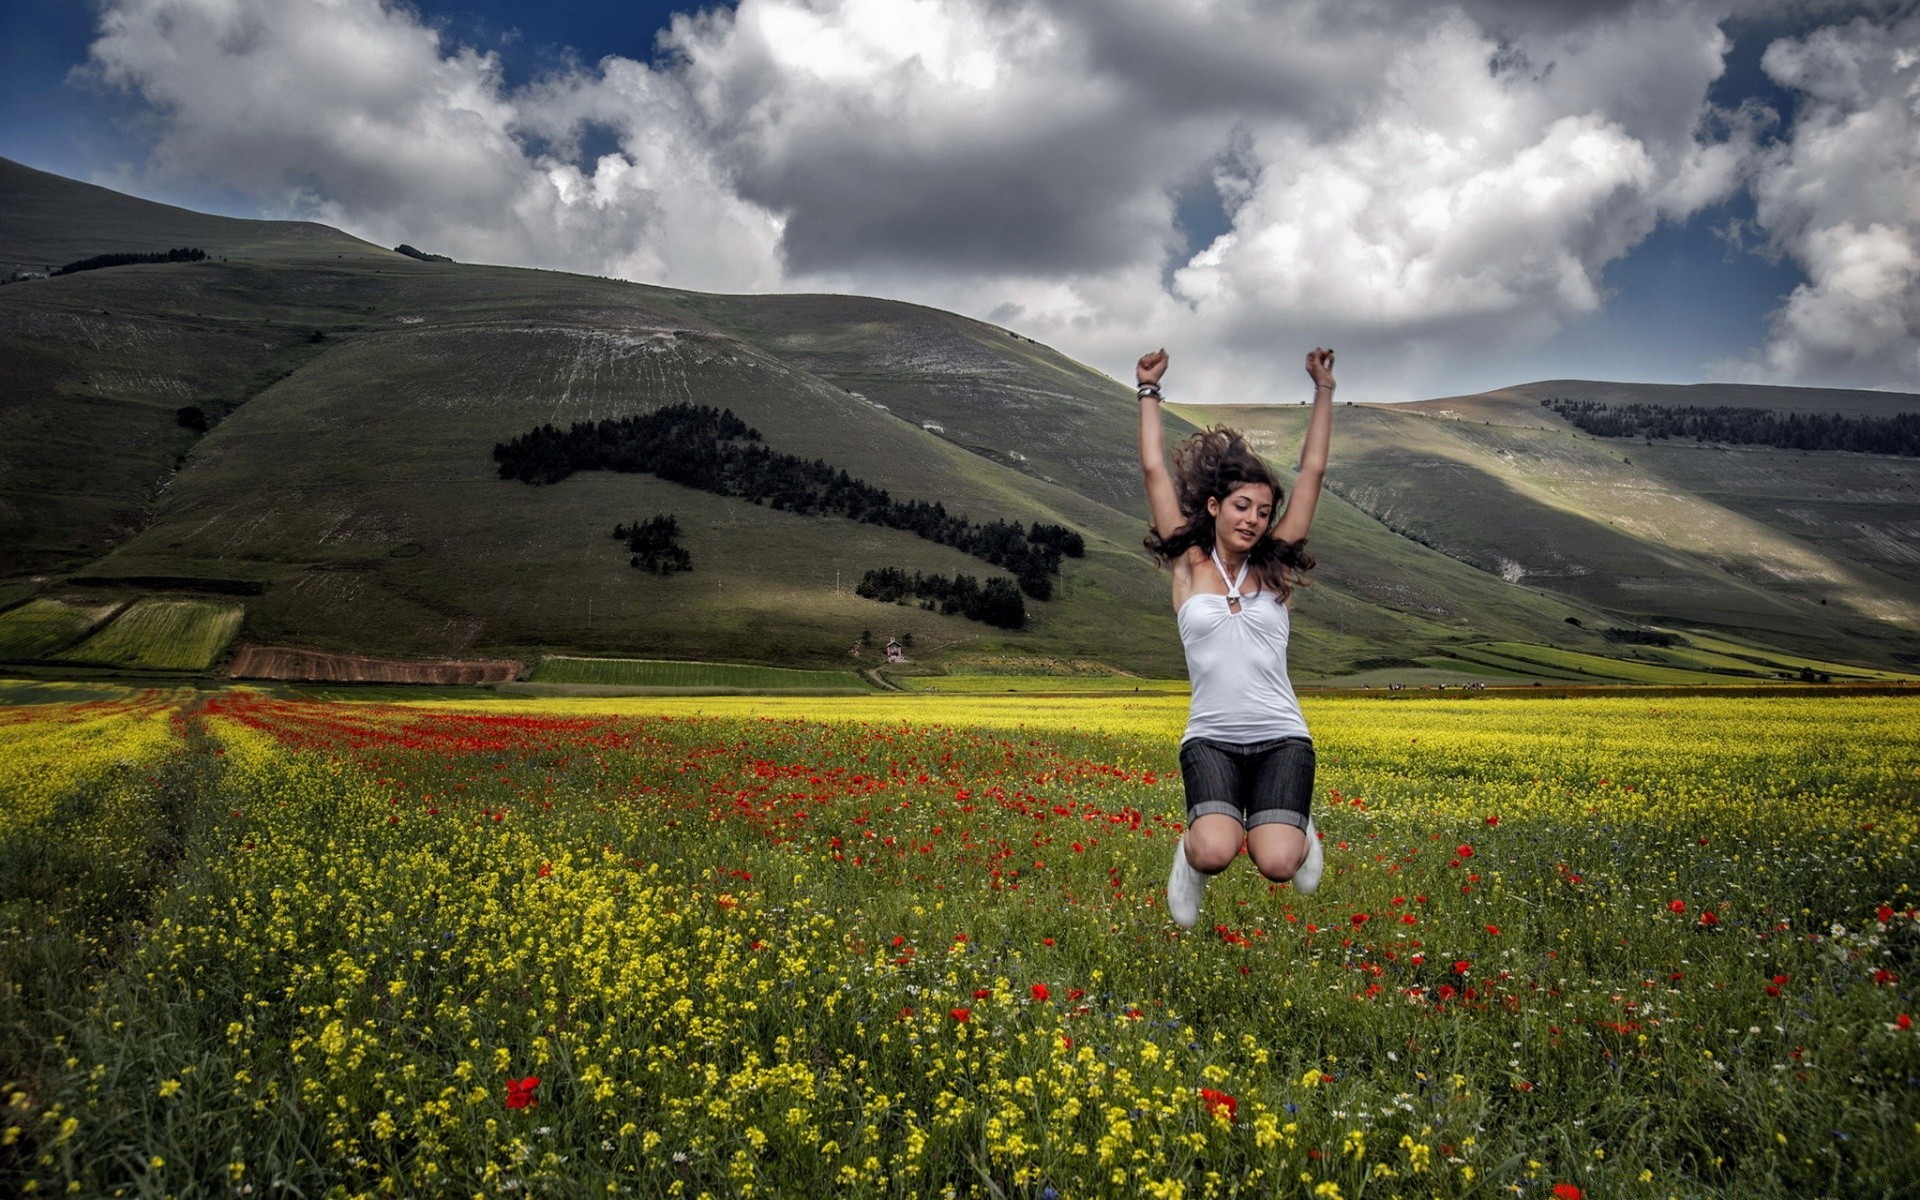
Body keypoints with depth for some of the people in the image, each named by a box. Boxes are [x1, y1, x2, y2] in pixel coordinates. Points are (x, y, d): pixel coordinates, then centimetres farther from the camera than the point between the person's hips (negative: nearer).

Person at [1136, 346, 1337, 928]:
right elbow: (1155, 470, 7)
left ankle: (1298, 832, 18)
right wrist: (1149, 390, 12)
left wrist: (1323, 389, 12)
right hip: (1211, 740, -1)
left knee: (1276, 864, -20)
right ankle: (1193, 851, 11)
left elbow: (1312, 471, 11)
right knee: (1215, 854, -28)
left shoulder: (1275, 570, 10)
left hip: (1281, 738, 1)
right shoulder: (1189, 566, 7)